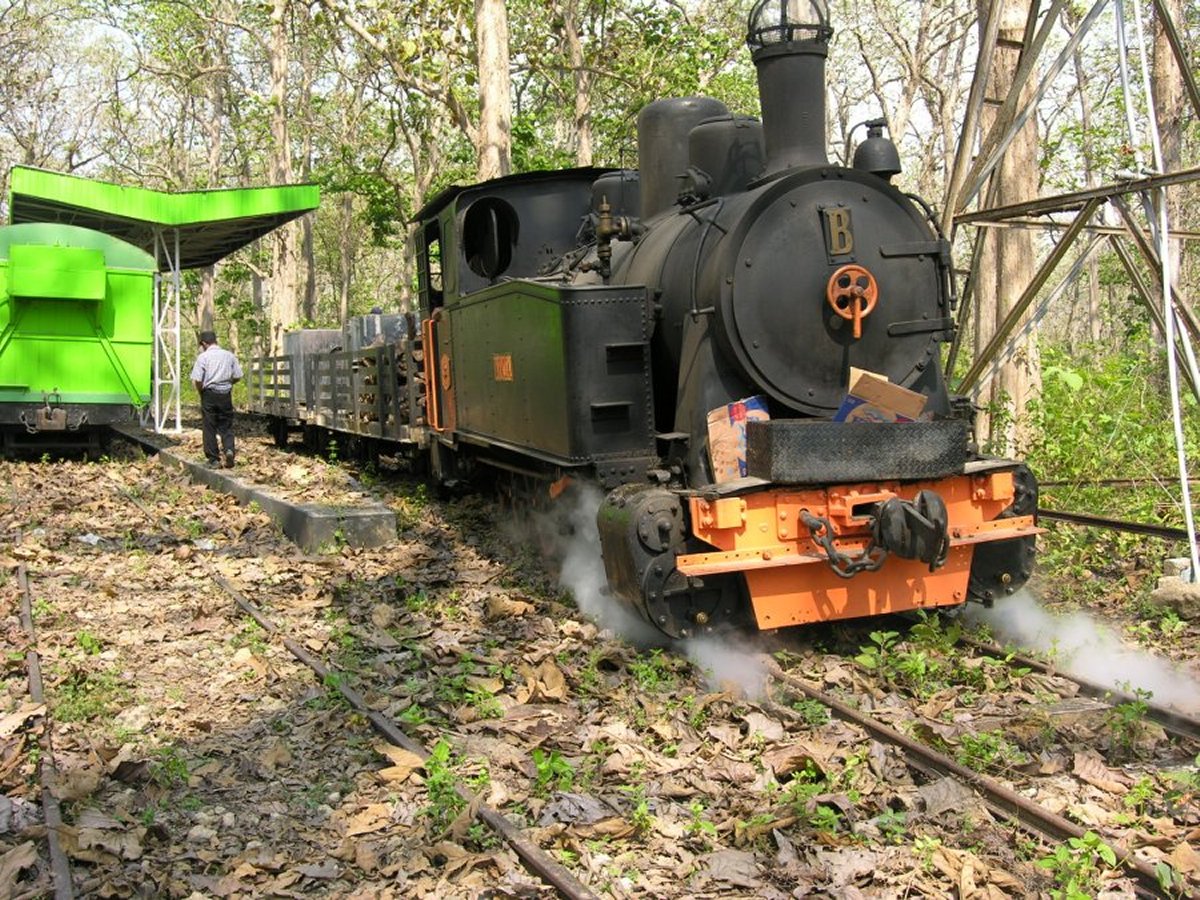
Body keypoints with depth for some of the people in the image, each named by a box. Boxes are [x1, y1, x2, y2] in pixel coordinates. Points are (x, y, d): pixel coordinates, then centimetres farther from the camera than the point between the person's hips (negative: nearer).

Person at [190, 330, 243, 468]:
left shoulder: (203, 357, -6)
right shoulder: (229, 355, 4)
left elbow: (197, 380, -13)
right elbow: (238, 376, 4)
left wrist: (201, 392, 5)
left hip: (209, 394, -3)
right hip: (226, 394, 3)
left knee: (210, 427, 6)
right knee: (226, 426, 11)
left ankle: (214, 459, 7)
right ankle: (229, 449, -13)